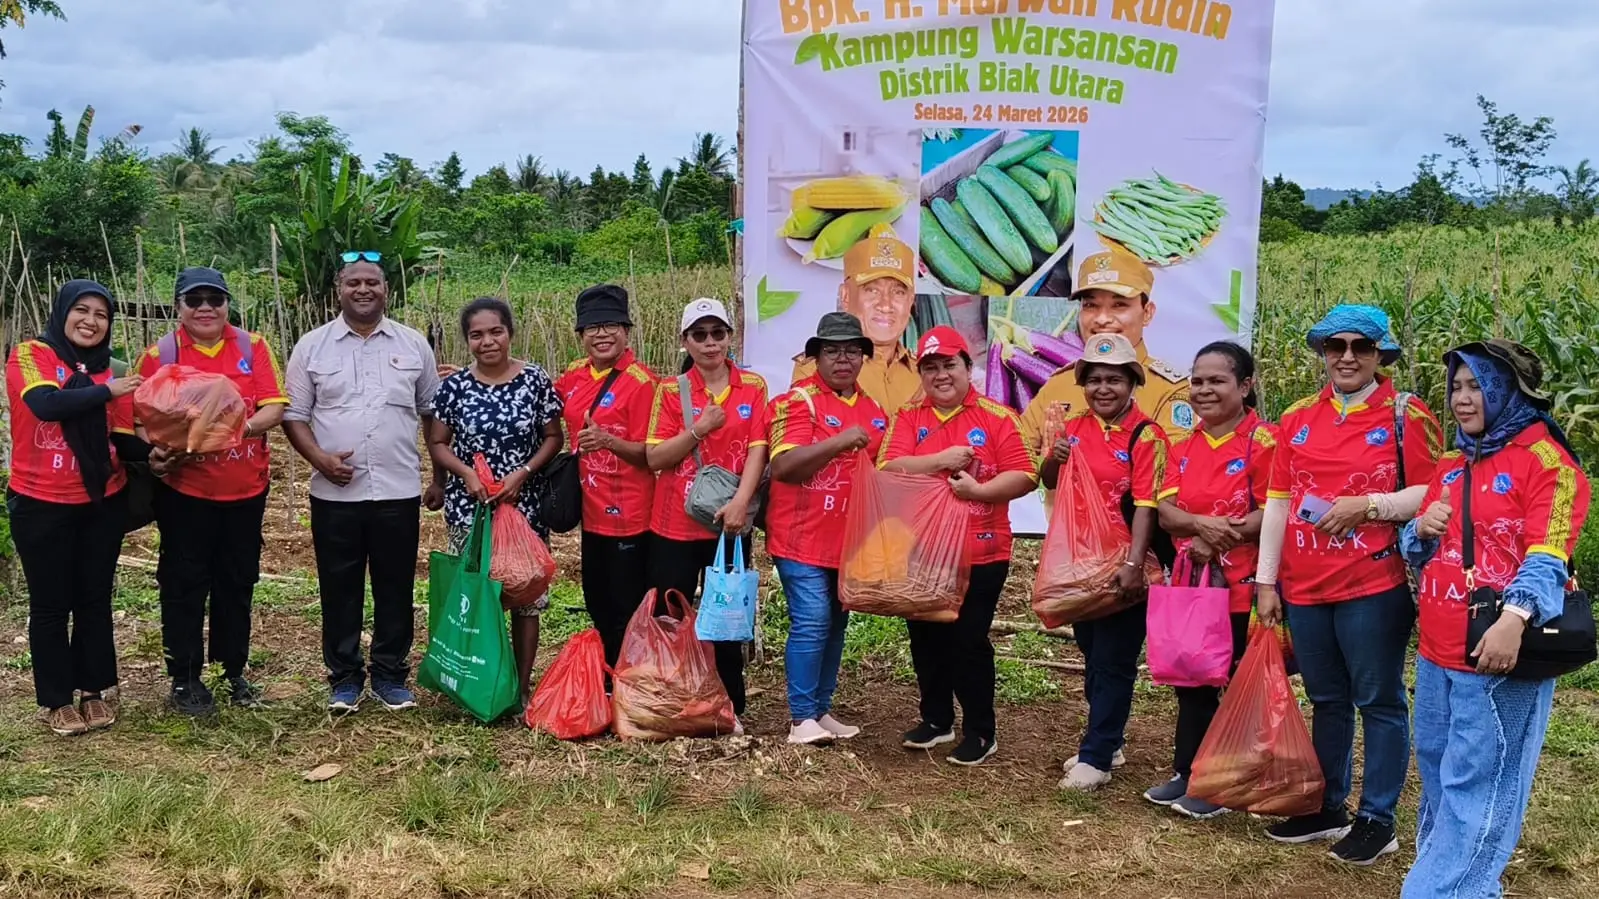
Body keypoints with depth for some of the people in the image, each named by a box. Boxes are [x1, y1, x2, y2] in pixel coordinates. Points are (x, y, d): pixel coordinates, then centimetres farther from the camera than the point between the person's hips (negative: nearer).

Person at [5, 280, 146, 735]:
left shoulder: (107, 372, 6)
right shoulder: (30, 355, -7)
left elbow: (121, 440, 0)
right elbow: (47, 404, -26)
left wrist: (155, 451, -18)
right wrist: (107, 392, -20)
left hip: (102, 502, 4)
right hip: (42, 504, -4)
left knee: (95, 598, 12)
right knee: (51, 603, 6)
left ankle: (95, 689, 25)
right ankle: (56, 700, 17)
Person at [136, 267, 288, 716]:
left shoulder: (252, 347, 0)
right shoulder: (159, 355, -3)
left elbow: (274, 408, -7)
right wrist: (157, 454, -23)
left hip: (246, 489, 2)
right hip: (184, 490, -2)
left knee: (237, 583, 13)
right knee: (184, 585, 5)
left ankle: (233, 672, 27)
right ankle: (184, 679, 16)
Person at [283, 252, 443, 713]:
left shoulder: (414, 345, 6)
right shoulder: (312, 346, 3)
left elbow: (433, 414, 11)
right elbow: (294, 415, 3)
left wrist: (440, 478, 9)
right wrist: (320, 458, -13)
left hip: (399, 491, 1)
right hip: (334, 493, -1)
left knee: (395, 588, 8)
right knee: (340, 589, 7)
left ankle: (390, 676, 20)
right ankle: (344, 677, 19)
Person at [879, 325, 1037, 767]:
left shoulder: (996, 418, -3)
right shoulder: (908, 417, 4)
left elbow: (1025, 476, -9)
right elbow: (888, 468, -11)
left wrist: (979, 489, -24)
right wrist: (942, 460, -22)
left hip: (981, 553, -4)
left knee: (969, 640, 0)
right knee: (926, 639, 13)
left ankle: (981, 732, 14)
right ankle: (936, 719, 31)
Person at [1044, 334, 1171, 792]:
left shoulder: (1145, 436, -13)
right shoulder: (1075, 427, 5)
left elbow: (1146, 506, -18)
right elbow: (1048, 481, 11)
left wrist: (1133, 565, -27)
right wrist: (1055, 458, -12)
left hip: (1122, 568, -7)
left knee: (1113, 663, 0)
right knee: (1093, 656, 17)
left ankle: (1096, 758, 5)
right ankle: (1105, 741, 31)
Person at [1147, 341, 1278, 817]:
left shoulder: (1264, 440, -10)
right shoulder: (1184, 448, 12)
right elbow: (1166, 510, 1)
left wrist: (1220, 539, -21)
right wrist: (1201, 525, -19)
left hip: (1242, 585, -7)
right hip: (1192, 582, 7)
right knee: (1190, 680, 14)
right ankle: (1187, 774, 25)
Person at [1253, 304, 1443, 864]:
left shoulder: (1406, 416, -3)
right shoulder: (1298, 418, 10)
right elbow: (1278, 501, 10)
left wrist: (1370, 505, -19)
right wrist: (1266, 581, 7)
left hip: (1374, 588, -5)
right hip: (1305, 589, 5)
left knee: (1378, 702, 3)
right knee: (1326, 701, 16)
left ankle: (1377, 819, 14)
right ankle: (1328, 808, 28)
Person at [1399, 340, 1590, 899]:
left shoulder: (1545, 460, -7)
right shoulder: (1450, 467, 16)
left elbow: (1548, 556, -18)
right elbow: (1420, 554, 23)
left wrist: (1515, 619, -33)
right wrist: (1422, 532, 0)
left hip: (1497, 656, -8)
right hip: (1436, 654, 8)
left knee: (1475, 788, -4)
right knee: (1437, 773, 17)